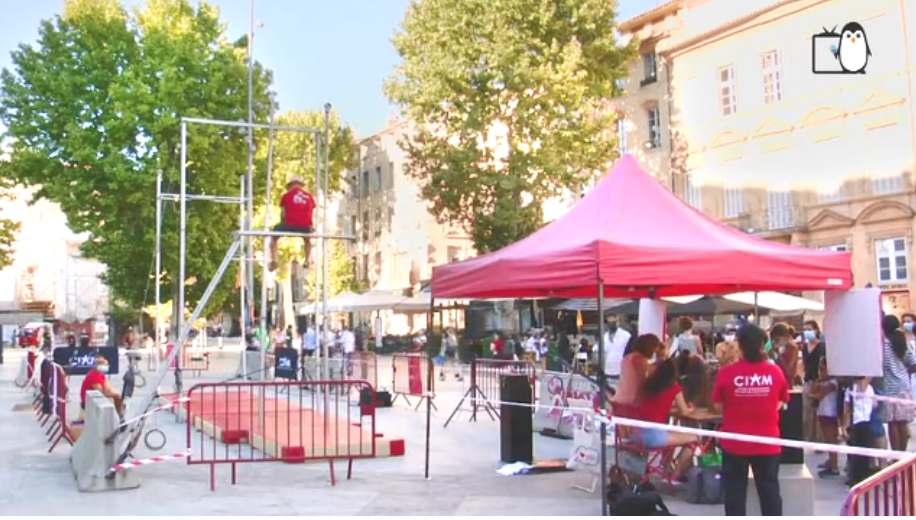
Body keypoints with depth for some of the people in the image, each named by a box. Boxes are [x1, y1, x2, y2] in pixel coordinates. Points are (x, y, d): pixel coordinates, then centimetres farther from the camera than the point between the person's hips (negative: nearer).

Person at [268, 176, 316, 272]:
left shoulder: (286, 196, 8)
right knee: (307, 238, 38)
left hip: (290, 225, -2)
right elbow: (310, 215, 15)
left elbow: (283, 214, 6)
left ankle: (273, 260, 14)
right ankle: (308, 260, 22)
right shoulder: (309, 196, 16)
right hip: (305, 227, 2)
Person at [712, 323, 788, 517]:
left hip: (734, 442, -1)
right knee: (769, 490, 12)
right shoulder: (775, 372, -8)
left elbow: (718, 405, 0)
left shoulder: (726, 373, -13)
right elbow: (779, 404, 5)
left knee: (735, 491, 10)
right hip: (767, 441, 1)